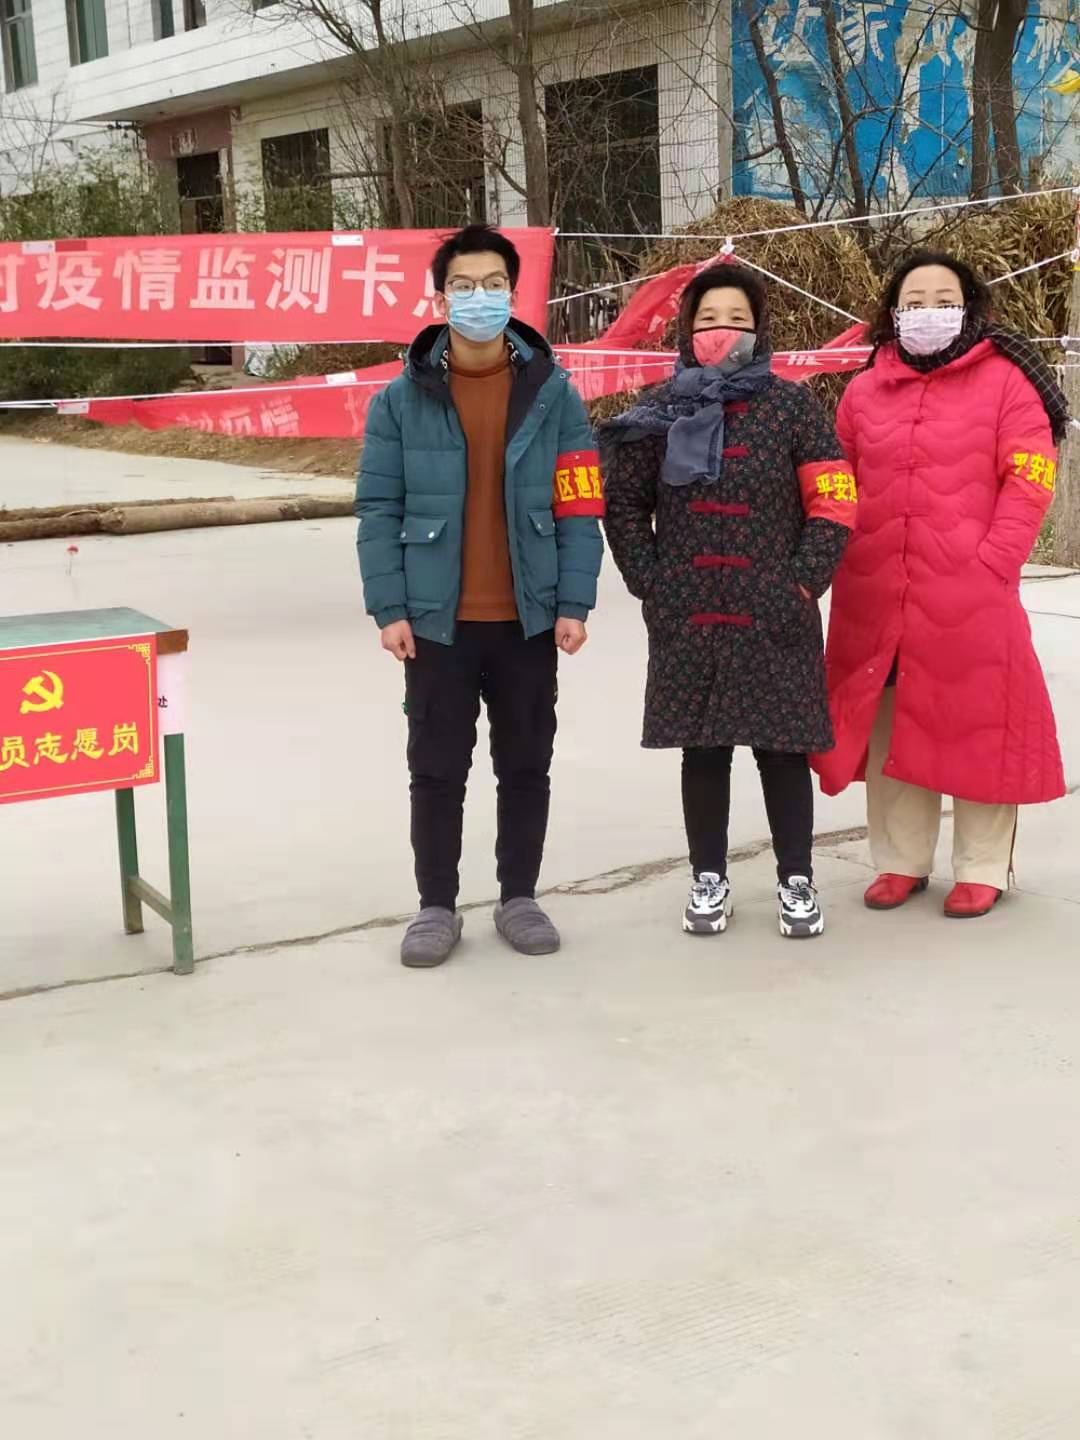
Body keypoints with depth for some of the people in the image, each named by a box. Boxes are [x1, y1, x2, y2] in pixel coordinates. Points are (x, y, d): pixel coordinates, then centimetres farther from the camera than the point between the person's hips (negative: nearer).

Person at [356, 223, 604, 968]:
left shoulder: (554, 394, 1)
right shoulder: (403, 399, -1)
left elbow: (581, 507, -1)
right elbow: (379, 510, -1)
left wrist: (574, 604, -7)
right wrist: (389, 608, -8)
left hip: (529, 620, 1)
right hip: (437, 621, -1)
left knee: (526, 765, 10)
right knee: (437, 769, 6)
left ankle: (519, 896, 24)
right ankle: (437, 905, 18)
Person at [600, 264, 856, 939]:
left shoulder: (791, 404, 0)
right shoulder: (662, 409, 5)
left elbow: (833, 504, -1)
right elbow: (624, 503, 10)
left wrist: (804, 583, -8)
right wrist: (650, 582, 1)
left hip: (775, 617, -1)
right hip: (686, 618, 2)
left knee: (783, 748, 4)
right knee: (703, 749, 9)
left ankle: (797, 880, 18)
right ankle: (709, 879, 21)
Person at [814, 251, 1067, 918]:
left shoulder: (1005, 381, 0)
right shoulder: (864, 391, 12)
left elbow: (1029, 481, -5)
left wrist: (993, 564, -14)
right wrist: (847, 565, 3)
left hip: (972, 596, -4)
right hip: (876, 599, 4)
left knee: (976, 726, 3)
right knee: (890, 729, 11)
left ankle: (983, 870, 16)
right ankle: (900, 861, 25)